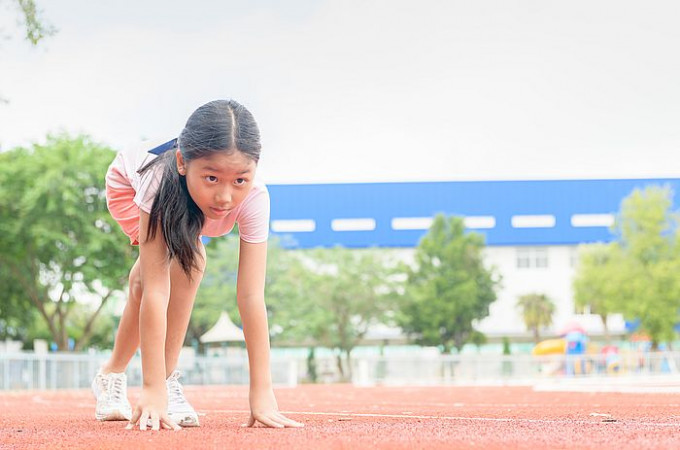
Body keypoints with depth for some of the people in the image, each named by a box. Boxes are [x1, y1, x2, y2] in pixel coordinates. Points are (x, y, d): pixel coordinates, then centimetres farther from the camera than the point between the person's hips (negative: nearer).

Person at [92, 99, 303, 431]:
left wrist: (262, 393, -46)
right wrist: (154, 390, -52)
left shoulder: (253, 198, -41)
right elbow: (157, 291, -49)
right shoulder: (161, 180, -48)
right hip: (128, 180, -3)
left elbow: (251, 296, -42)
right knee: (187, 261, -23)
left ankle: (111, 374, 24)